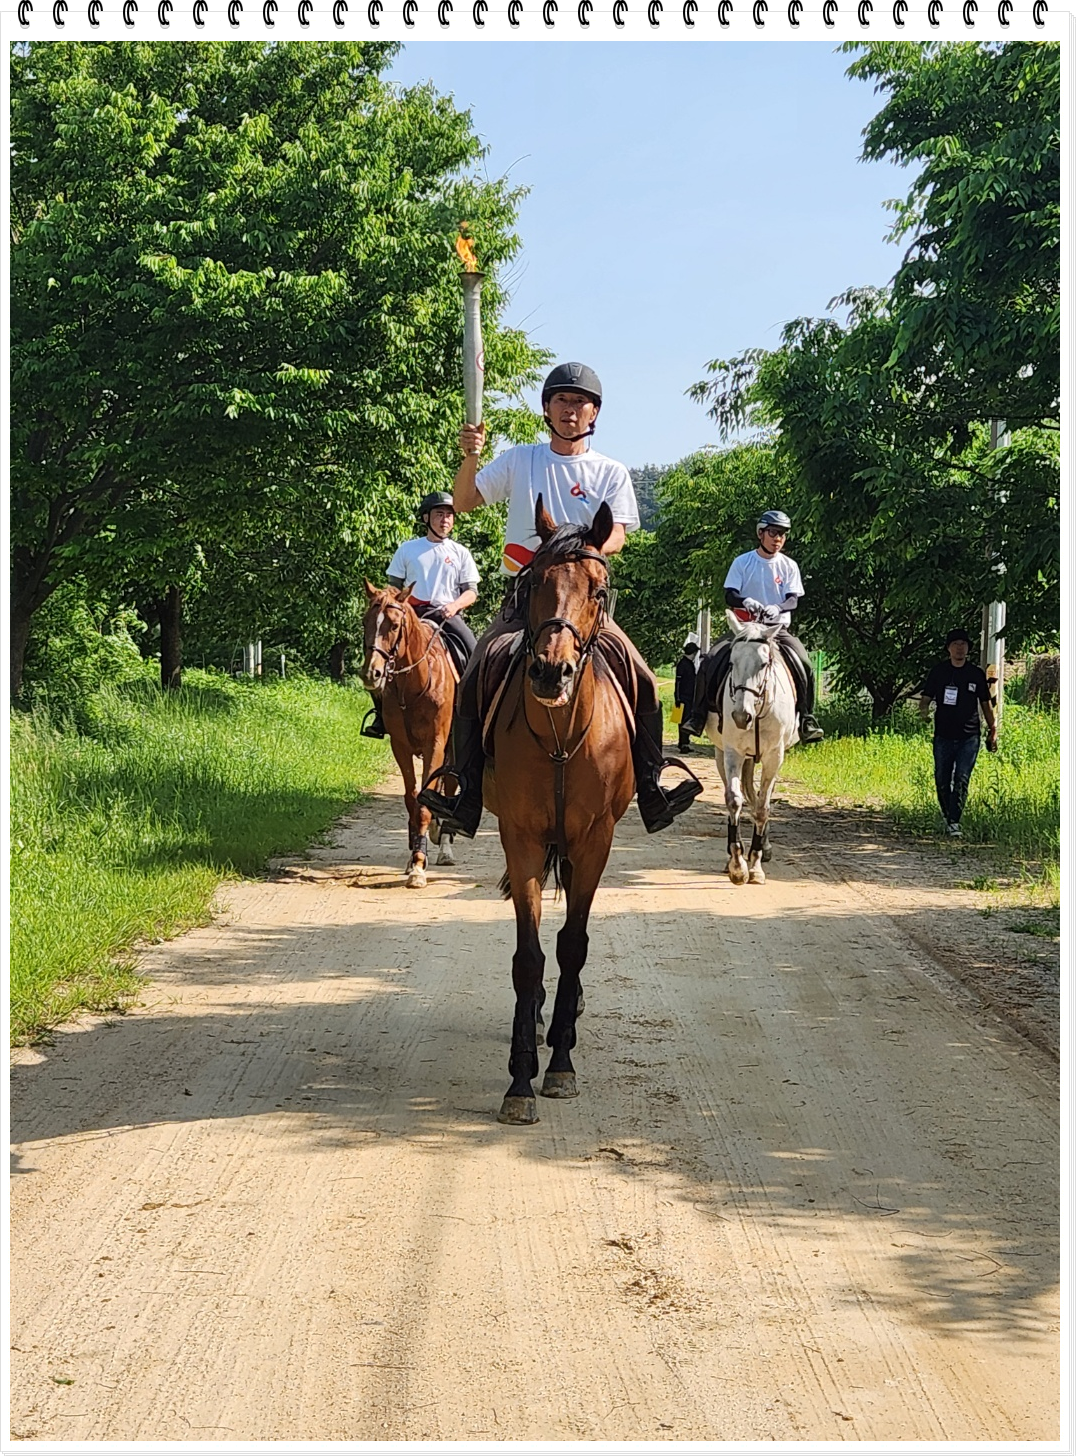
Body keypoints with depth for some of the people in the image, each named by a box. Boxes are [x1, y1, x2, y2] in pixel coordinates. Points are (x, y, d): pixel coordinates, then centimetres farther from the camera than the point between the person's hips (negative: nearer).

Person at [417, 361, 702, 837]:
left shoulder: (611, 473, 9)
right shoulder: (518, 461, 11)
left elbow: (617, 535, -5)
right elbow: (464, 503, 5)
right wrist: (470, 457, -14)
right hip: (523, 596, 0)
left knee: (644, 683, -16)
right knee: (472, 684, -19)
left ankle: (651, 789, -9)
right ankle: (467, 797, -17)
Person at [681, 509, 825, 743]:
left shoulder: (789, 566, 6)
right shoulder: (742, 562, 4)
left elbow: (794, 600, -3)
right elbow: (729, 596, -3)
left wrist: (778, 608, -26)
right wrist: (746, 601, -26)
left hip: (778, 628, 0)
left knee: (804, 664, -24)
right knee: (710, 661, -20)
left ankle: (807, 719, -13)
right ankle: (698, 716, -9)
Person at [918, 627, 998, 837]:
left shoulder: (976, 673, 6)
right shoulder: (938, 671, 4)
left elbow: (986, 704, 14)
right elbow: (926, 698, 5)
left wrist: (993, 731, 12)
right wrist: (924, 709, -19)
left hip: (969, 737, -1)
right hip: (943, 735, 1)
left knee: (961, 780, -10)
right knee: (942, 780, 5)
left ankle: (954, 822, -11)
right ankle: (947, 816, 25)